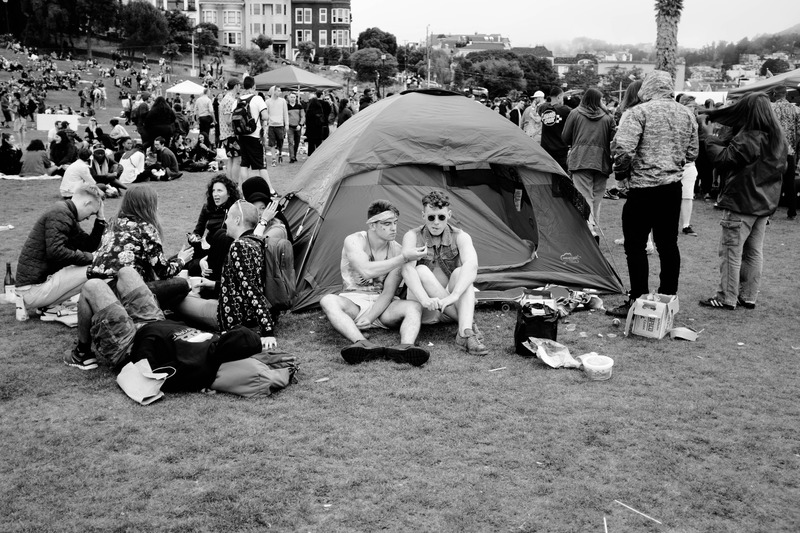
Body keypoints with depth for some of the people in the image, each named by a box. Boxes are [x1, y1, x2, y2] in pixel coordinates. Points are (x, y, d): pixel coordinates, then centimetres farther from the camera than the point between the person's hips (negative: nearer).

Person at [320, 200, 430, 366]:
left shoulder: (396, 250, -3)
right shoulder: (354, 241, -11)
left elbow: (388, 292, -8)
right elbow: (367, 271, -31)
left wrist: (369, 318, -24)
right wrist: (403, 258, -31)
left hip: (381, 304, 2)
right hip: (353, 302, -2)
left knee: (414, 306, -27)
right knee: (328, 300, -35)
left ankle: (405, 346, -57)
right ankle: (365, 345, -56)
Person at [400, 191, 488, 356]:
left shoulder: (460, 237, -7)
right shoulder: (413, 236, -8)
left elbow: (471, 265, -27)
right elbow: (407, 269, -26)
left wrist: (453, 296, -45)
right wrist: (425, 300, -44)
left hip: (451, 305, 1)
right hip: (424, 311, -1)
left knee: (460, 273, -26)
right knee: (422, 271, -28)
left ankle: (465, 333, -43)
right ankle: (468, 323, -30)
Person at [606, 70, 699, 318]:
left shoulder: (639, 112, -11)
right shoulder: (687, 114, 10)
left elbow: (623, 149, -20)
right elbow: (692, 153, 15)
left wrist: (621, 169, -2)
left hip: (644, 186, -6)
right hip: (674, 186, 7)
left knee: (635, 244, 0)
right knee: (668, 243, 13)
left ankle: (637, 301, 0)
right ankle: (668, 298, 21)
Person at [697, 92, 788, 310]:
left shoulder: (748, 139, -21)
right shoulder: (778, 138, 7)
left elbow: (723, 158, -18)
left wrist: (709, 137, -3)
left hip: (741, 202, -8)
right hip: (765, 203, 8)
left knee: (731, 250, 0)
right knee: (754, 251, 13)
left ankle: (727, 298, 4)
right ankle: (748, 296, 20)